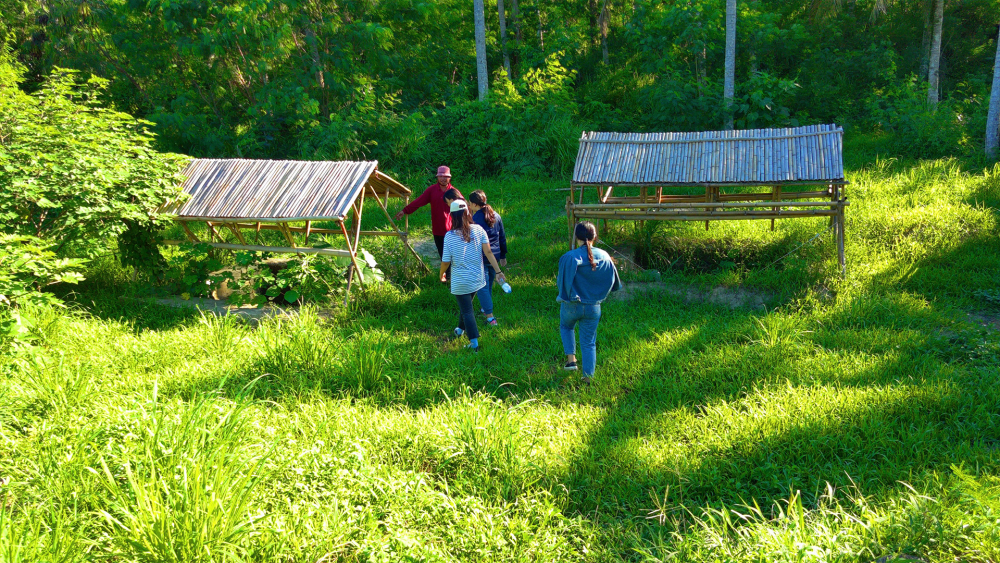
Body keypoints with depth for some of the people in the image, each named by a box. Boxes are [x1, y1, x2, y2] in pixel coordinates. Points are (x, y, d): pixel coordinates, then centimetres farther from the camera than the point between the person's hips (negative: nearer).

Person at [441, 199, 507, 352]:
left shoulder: (450, 236, -18)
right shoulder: (478, 230, -10)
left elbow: (446, 261, -12)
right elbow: (488, 252, -11)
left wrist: (442, 275, 8)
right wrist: (498, 271, -4)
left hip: (460, 281, -4)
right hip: (477, 278, 4)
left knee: (467, 310, 8)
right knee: (466, 305, 26)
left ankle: (474, 343, 8)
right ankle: (461, 329, 47)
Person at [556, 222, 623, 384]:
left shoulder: (569, 257, -18)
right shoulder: (604, 257, -8)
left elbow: (561, 282, -11)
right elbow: (615, 283, 3)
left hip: (571, 306, -2)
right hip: (593, 308, 2)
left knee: (566, 327, 29)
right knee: (589, 342, 14)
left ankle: (571, 358, 17)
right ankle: (588, 375, 15)